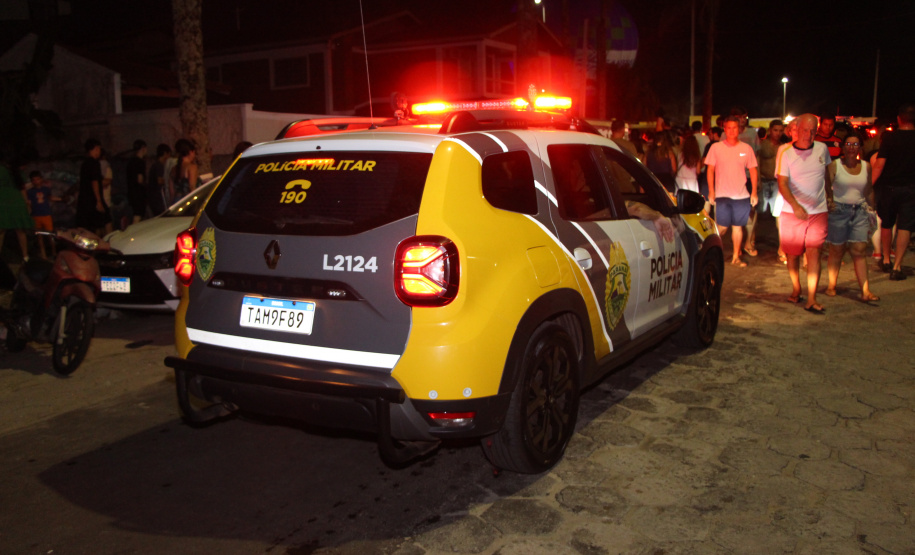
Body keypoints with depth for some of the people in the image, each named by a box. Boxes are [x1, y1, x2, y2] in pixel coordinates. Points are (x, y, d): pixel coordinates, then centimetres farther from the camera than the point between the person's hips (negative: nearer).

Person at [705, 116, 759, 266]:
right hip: (722, 195, -2)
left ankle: (736, 256, 17)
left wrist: (754, 192, 4)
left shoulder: (746, 148, 5)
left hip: (741, 195, 2)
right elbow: (710, 170, 3)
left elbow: (753, 170, 9)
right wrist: (711, 191, -4)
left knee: (738, 226, 5)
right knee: (723, 227, -4)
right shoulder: (716, 147, 1)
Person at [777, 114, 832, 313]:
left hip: (818, 211, 1)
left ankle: (811, 300, -10)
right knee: (793, 253, 7)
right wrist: (796, 206, -27)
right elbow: (782, 184, -14)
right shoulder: (785, 153, -6)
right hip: (792, 212, -1)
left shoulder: (822, 149, 4)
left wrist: (829, 198, 23)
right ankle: (796, 290, 28)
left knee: (814, 252, -8)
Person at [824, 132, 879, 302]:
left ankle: (865, 291, -6)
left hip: (859, 211, 3)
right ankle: (831, 286, 20)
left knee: (859, 251, -4)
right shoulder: (834, 165, -3)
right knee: (837, 251, 4)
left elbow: (868, 191, 16)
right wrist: (828, 201, -25)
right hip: (838, 210, -3)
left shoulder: (866, 166, 8)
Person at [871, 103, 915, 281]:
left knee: (886, 224, 18)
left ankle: (886, 260, 29)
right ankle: (897, 267, -5)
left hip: (889, 186, 0)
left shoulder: (890, 137, -6)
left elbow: (879, 165, -11)